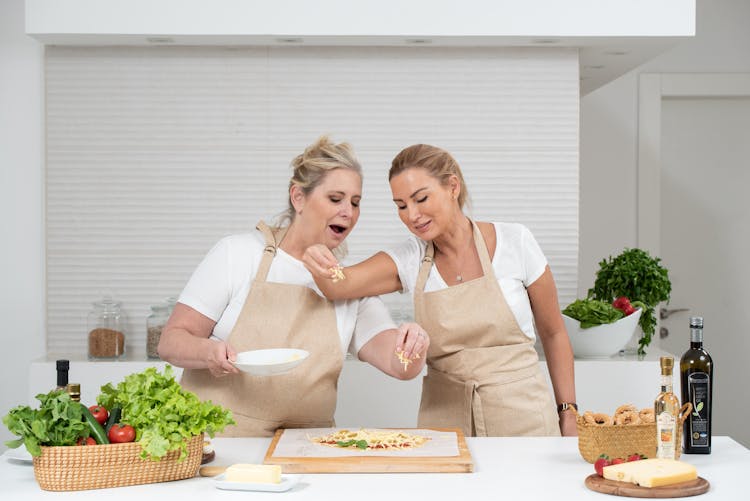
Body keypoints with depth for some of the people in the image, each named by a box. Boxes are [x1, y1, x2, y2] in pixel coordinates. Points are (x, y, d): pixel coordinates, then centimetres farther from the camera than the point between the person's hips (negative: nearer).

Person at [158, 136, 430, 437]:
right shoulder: (237, 254, 3)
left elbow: (398, 364, 2)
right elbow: (171, 341, 1)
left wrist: (411, 352, -20)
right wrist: (209, 352, -19)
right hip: (215, 439, -5)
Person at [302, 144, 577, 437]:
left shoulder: (514, 242, -7)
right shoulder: (409, 259, -1)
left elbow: (554, 333, 2)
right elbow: (338, 286, -18)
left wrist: (567, 413, 1)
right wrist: (322, 268, -40)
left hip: (521, 417, -2)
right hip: (444, 417, 2)